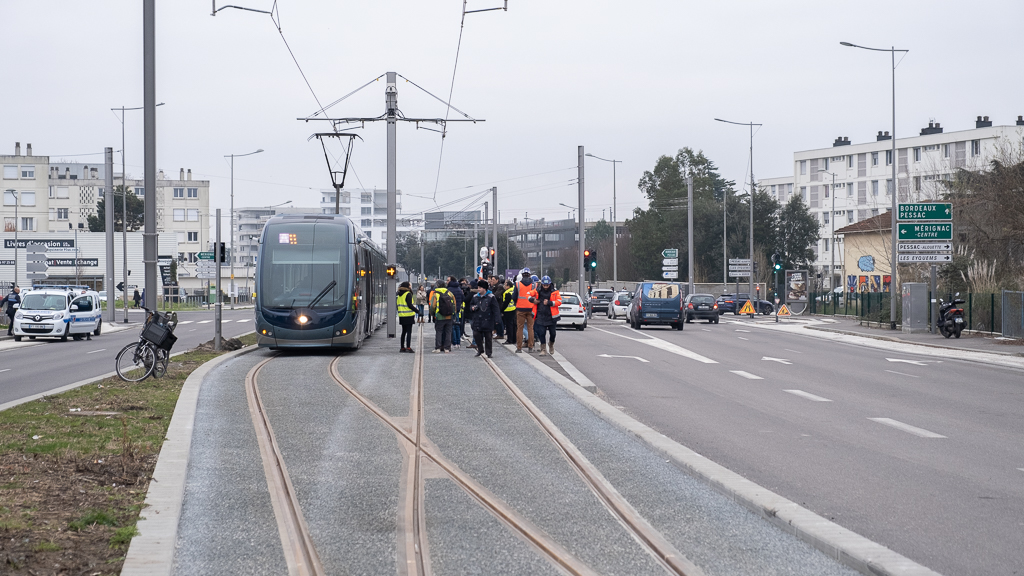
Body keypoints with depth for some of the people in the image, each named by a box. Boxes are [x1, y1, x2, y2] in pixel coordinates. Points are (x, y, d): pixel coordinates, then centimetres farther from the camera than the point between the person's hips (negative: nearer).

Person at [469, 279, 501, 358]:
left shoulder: (491, 297, -2)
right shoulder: (475, 297, 11)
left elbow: (496, 308, -3)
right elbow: (471, 305, 24)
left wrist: (497, 318, -11)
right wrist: (473, 308, 0)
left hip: (487, 320, -4)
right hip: (477, 320, 4)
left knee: (488, 337, 1)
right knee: (476, 335, -3)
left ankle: (488, 352, 11)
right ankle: (480, 349, 17)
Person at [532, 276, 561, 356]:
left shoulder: (554, 291, -4)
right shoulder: (538, 290, 1)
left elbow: (559, 301, -7)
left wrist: (549, 303, -20)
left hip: (551, 316, -1)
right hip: (541, 316, 1)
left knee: (552, 333, 10)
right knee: (541, 332, -5)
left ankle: (551, 345, 38)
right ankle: (543, 349, 6)